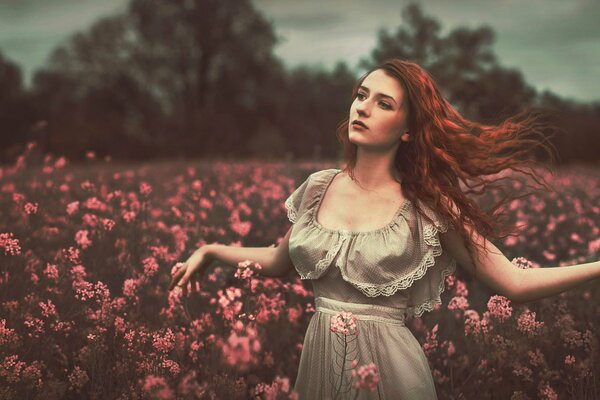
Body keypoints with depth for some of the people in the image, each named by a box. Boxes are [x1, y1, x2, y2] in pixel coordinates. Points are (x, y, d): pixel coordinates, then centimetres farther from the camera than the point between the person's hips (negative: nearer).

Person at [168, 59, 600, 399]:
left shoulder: (429, 204, -8)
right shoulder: (318, 188, 2)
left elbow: (515, 283, -10)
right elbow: (282, 260, 20)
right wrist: (211, 250, 17)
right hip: (318, 363, 4)